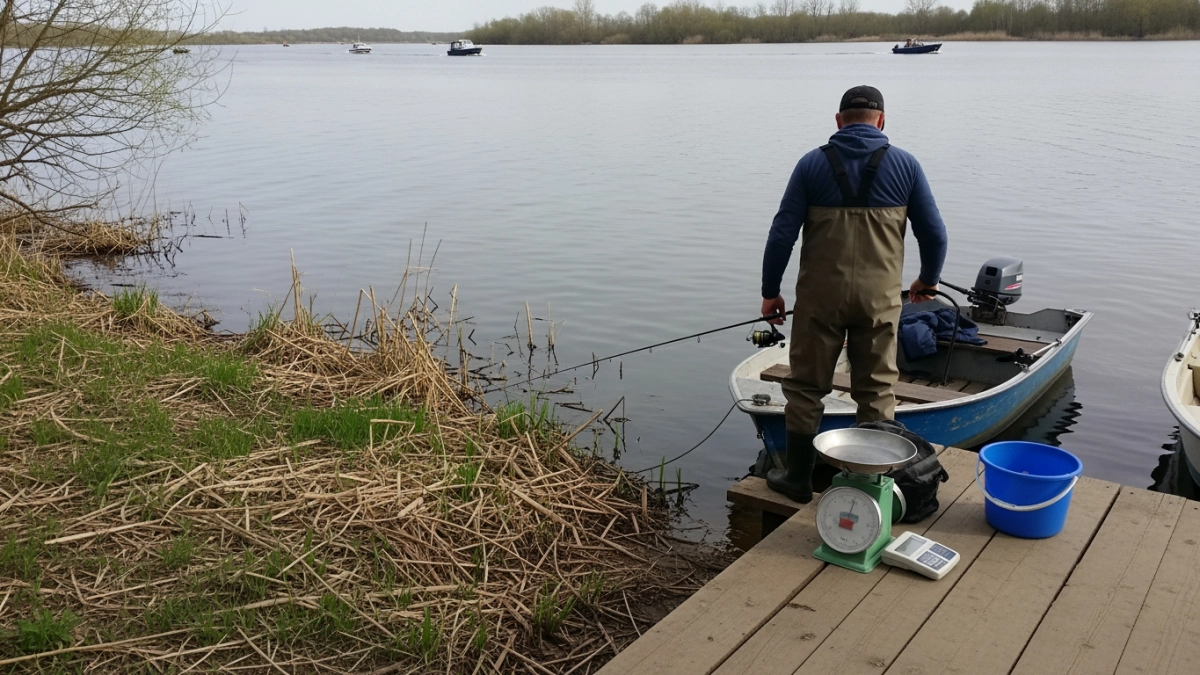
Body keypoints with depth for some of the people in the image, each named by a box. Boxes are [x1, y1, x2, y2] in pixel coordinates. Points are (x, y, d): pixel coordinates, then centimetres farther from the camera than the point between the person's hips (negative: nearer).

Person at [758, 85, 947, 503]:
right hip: (879, 297, 1)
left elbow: (782, 233, -4)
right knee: (877, 391, 13)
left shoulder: (812, 164, -1)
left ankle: (798, 478, 18)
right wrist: (929, 279, 23)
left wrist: (770, 290, 5)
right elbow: (935, 234, 6)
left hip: (820, 295, -1)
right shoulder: (905, 165, 3)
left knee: (805, 387, 11)